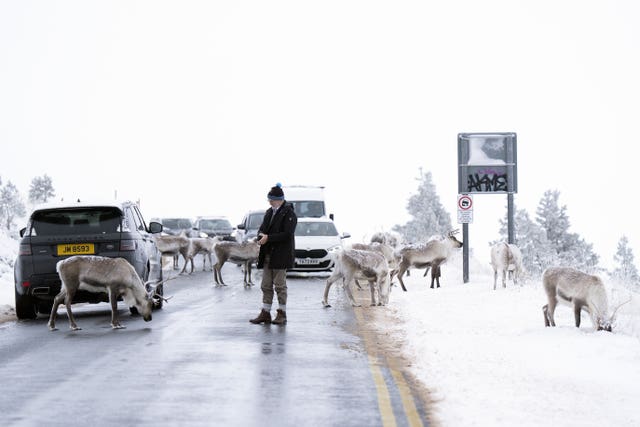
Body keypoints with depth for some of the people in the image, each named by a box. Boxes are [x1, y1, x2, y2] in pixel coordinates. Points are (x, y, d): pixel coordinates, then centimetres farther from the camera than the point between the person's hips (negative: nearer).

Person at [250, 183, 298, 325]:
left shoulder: (289, 214, -9)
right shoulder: (269, 212, 15)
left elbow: (287, 234, -17)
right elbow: (262, 228, 19)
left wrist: (268, 238, -18)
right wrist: (261, 236, -5)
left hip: (280, 255, -7)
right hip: (268, 255, 7)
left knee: (280, 285, -2)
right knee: (266, 286, 7)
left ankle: (282, 314, 5)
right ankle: (265, 313, 11)